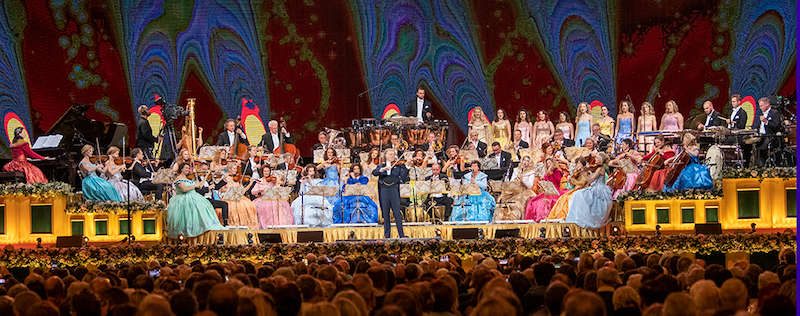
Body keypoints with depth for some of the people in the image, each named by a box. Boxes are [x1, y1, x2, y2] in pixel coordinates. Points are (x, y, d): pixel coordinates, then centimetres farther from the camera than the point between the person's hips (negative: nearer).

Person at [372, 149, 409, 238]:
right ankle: (387, 234, 9)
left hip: (394, 189, -2)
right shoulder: (381, 166, 12)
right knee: (385, 213, 4)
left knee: (397, 213, -6)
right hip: (384, 190, 2)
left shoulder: (398, 166, 8)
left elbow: (403, 178, -3)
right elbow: (374, 173, -7)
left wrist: (404, 167, -15)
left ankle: (401, 234, -5)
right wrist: (382, 169, -23)